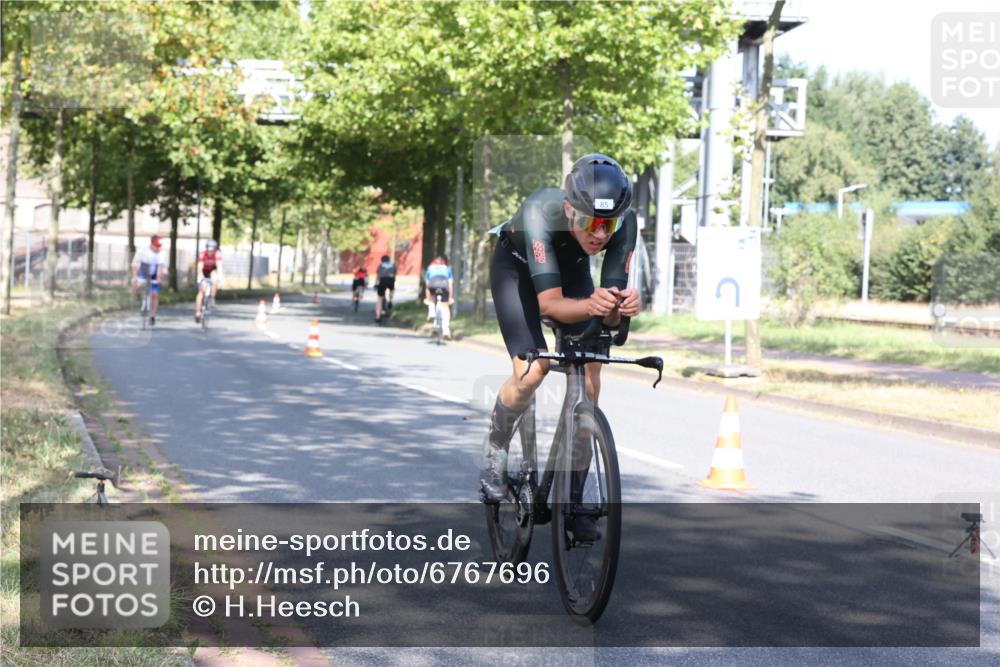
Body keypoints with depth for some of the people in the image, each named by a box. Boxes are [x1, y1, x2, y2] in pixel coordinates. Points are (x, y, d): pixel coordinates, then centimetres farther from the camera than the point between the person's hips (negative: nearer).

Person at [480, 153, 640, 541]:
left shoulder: (624, 223, -32)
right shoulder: (541, 211, -41)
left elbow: (610, 316, -31)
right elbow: (549, 302, -43)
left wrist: (622, 307, -54)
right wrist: (590, 305, -62)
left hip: (572, 269, 3)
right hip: (517, 266, -3)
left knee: (589, 382, -10)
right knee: (532, 370, -24)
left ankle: (573, 500, 2)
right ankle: (495, 450, 5)